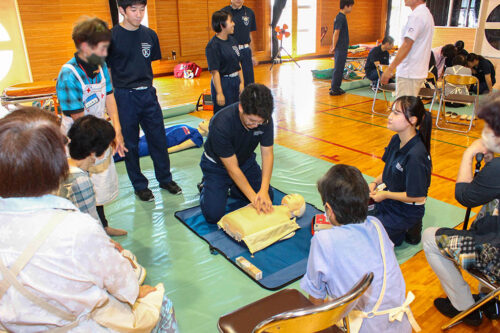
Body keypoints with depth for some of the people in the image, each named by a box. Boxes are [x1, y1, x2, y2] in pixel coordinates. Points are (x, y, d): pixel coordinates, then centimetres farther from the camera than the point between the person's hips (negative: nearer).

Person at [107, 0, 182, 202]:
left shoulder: (150, 35, 5)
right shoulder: (112, 36, -8)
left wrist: (147, 87, 10)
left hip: (148, 94, 4)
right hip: (124, 96, -3)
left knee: (158, 139, 10)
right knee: (130, 144, 7)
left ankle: (165, 179, 27)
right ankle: (139, 185, 23)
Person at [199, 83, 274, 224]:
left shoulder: (265, 119, -23)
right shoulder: (221, 124, -37)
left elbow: (267, 154, -16)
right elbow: (232, 168, -30)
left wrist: (264, 191, -27)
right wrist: (253, 197, -30)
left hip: (246, 161, 5)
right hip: (217, 165, -4)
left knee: (267, 200, -5)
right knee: (213, 215, -15)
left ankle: (233, 187, 19)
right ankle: (206, 187, 16)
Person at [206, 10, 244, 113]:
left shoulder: (232, 40, 8)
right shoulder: (213, 46, -15)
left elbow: (238, 64, 13)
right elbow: (215, 72, -18)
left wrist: (241, 82, 9)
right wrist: (219, 93, -21)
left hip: (236, 82, 8)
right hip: (223, 84, -7)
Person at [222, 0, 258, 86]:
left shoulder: (249, 13, 8)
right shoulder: (224, 12, -3)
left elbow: (250, 36, 12)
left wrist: (252, 55, 10)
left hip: (245, 52, 3)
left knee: (248, 82, 7)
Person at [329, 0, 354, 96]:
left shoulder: (340, 17, 15)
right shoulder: (341, 18, -15)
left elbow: (336, 33, 19)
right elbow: (336, 33, -19)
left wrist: (333, 46, 21)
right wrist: (334, 47, -16)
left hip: (341, 48, 10)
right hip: (341, 48, -10)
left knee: (339, 68, 15)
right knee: (338, 69, -4)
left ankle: (335, 87, 22)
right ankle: (334, 89, 0)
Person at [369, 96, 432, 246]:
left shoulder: (416, 155, -29)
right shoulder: (396, 140, -2)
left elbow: (418, 197, -25)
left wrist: (385, 195, -17)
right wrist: (375, 182, -3)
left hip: (406, 210, -8)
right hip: (389, 197, 8)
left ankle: (407, 230, 8)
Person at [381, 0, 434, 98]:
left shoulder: (416, 15, -14)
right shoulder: (426, 13, 17)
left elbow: (407, 45, -20)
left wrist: (390, 69, -19)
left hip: (409, 74, -10)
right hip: (419, 72, 10)